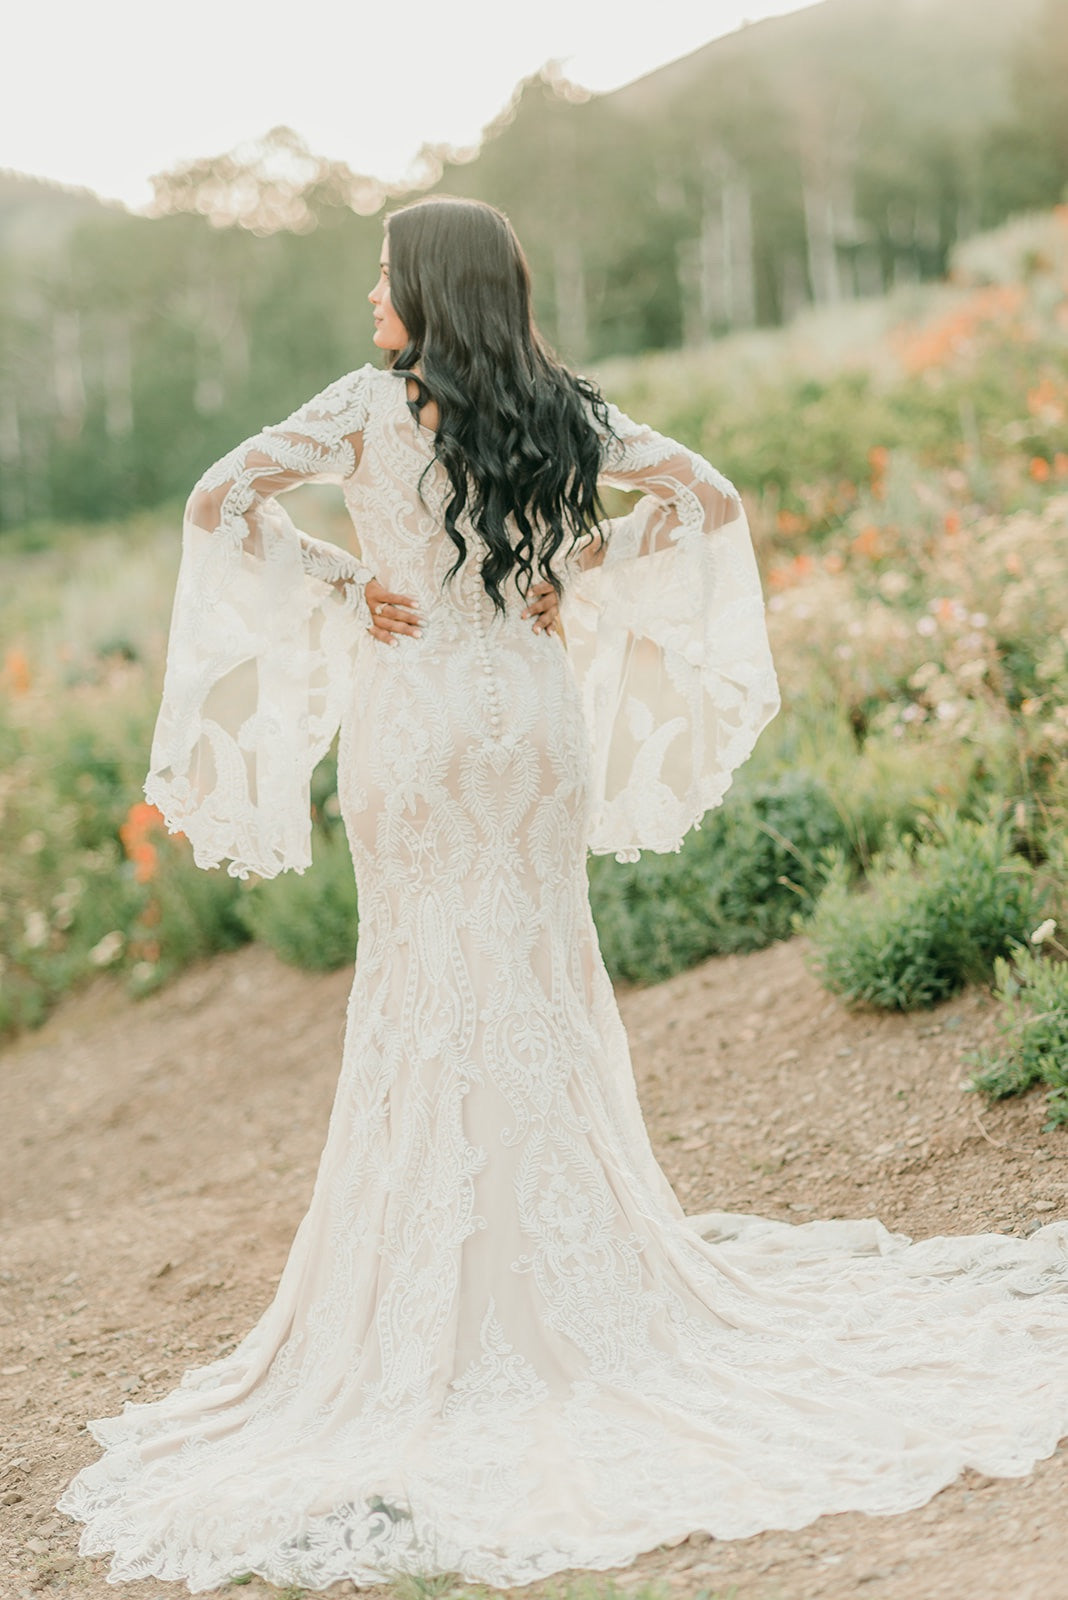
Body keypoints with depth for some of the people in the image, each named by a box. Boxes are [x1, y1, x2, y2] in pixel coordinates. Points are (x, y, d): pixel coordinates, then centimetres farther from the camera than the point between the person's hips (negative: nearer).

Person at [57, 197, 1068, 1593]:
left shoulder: (375, 406, -8)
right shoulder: (565, 410, 3)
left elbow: (223, 500, -14)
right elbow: (707, 496, 7)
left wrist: (339, 591, -6)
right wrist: (579, 580, 6)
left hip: (418, 719, -4)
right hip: (537, 715, 4)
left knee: (431, 993, 4)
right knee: (545, 982, 13)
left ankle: (445, 1293, 9)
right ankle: (581, 1270, 20)